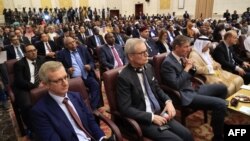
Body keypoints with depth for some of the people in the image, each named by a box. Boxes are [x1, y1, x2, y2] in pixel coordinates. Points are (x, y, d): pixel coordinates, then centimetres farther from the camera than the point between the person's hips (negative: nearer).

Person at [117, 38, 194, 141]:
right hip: (143, 120, -6)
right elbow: (125, 109, -19)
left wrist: (168, 101, -4)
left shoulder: (148, 67, 3)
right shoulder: (124, 77, -19)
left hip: (159, 113, 6)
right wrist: (151, 117, -20)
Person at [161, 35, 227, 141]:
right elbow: (175, 85, -26)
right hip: (185, 96, -10)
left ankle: (217, 120, 33)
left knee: (222, 88, 19)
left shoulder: (181, 57, 8)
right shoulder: (168, 63, -19)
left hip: (192, 89, 10)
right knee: (221, 104, -19)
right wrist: (186, 68, -18)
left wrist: (191, 67, -4)